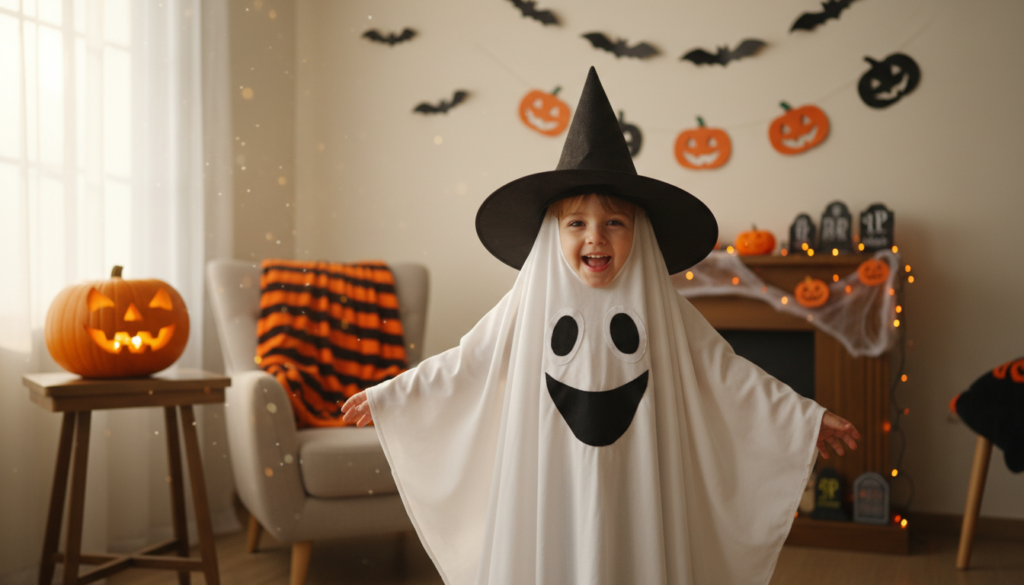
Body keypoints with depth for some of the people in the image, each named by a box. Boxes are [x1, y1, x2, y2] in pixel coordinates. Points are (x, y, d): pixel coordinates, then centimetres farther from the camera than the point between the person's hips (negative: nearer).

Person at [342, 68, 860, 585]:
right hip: (548, 493, 0)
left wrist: (807, 418, 3)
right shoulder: (526, 308, -3)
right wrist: (386, 397, 8)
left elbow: (727, 374, 2)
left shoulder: (661, 310, -2)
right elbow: (462, 366, 5)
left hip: (633, 489, 0)